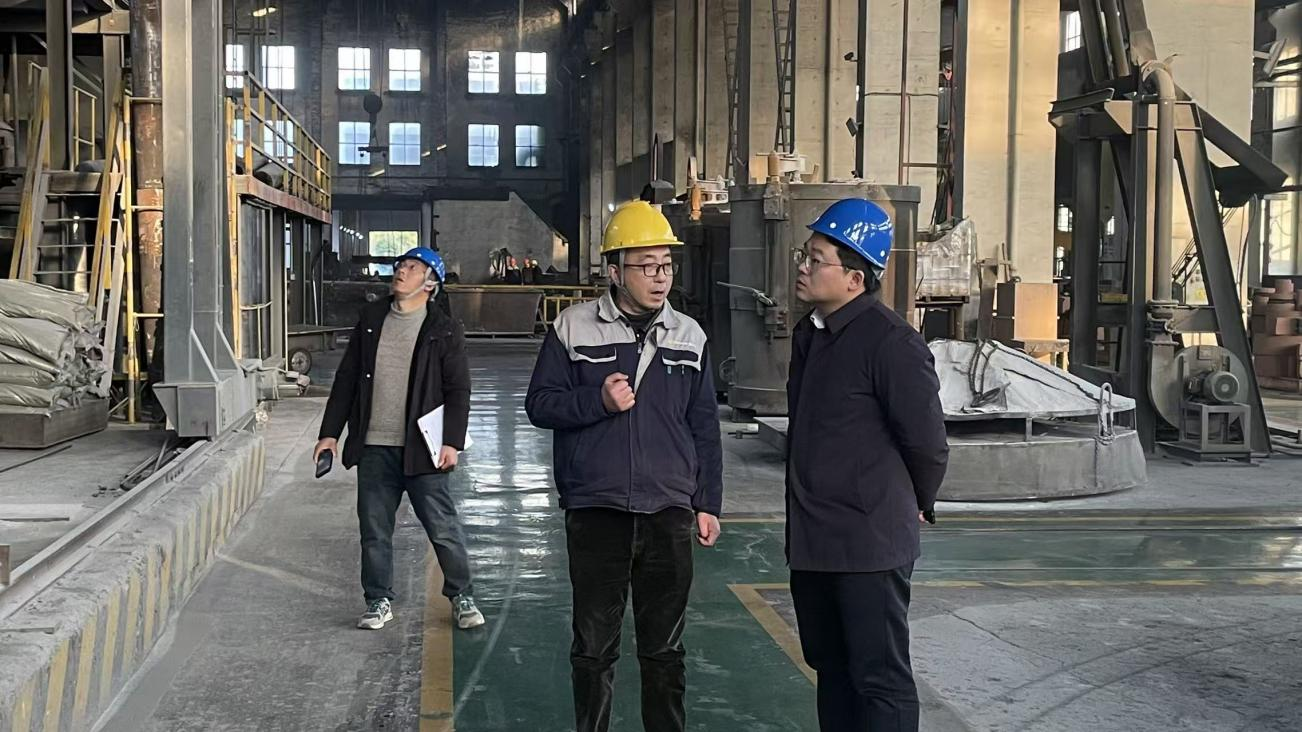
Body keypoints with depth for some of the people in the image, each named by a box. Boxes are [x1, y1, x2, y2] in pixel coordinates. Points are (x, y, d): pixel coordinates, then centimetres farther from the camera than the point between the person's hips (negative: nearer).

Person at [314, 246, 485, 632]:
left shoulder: (444, 330, -1)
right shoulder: (371, 318, 11)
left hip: (422, 448, -4)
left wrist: (451, 441, -13)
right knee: (374, 529, 9)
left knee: (443, 527, 0)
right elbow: (347, 378, 13)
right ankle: (379, 601, 23)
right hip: (373, 447, 4)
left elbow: (458, 390, -3)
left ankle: (462, 597, 16)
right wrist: (330, 432, 9)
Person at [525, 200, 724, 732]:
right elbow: (539, 404, 0)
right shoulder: (573, 329, -2)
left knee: (664, 647, 12)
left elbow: (704, 428, 11)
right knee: (594, 646, 9)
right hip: (595, 513, -2)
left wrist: (707, 503, 8)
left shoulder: (688, 336, 7)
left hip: (669, 514, 2)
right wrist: (598, 401, -17)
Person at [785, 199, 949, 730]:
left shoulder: (891, 342, -19)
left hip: (869, 544, -9)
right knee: (832, 670, 20)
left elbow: (927, 442, -15)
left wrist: (915, 506, 1)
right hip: (810, 541, 9)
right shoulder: (808, 333, 10)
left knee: (880, 680, 1)